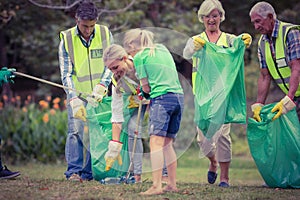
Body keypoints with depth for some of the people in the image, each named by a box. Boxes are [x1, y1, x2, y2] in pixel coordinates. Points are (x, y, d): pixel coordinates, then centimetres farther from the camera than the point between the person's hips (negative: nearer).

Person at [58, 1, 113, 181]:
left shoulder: (105, 34, -3)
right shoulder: (67, 39, -8)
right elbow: (66, 73, -9)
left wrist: (101, 86, -16)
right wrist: (74, 99, -20)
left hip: (99, 94, 2)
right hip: (77, 94, -2)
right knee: (76, 130, -13)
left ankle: (90, 172, 3)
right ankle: (74, 171, -11)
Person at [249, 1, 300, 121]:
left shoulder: (290, 32, -17)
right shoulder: (262, 43, 6)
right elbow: (264, 76, 7)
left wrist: (287, 101, -35)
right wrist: (258, 105, -2)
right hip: (290, 95, 7)